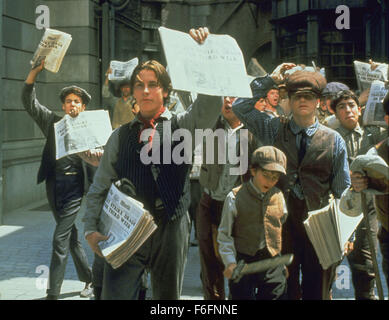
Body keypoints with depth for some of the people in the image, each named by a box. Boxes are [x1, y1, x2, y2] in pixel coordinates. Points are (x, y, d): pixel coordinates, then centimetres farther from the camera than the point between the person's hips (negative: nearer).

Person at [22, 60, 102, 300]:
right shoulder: (52, 122, 10)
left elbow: (98, 161, 1)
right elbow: (29, 100, 7)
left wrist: (98, 157, -24)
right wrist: (36, 70, -3)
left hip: (73, 184, -4)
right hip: (53, 183, 4)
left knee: (60, 239, -10)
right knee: (71, 235, 14)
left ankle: (53, 293, -7)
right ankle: (89, 279, 28)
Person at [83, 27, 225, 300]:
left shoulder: (182, 126, 4)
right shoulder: (121, 136, 8)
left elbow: (210, 105, -16)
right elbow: (99, 187, 9)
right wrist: (91, 229, -2)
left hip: (171, 229, 0)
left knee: (168, 295, 13)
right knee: (114, 294, -5)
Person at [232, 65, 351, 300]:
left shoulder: (334, 140, 5)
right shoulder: (274, 129, 7)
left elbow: (343, 190, 6)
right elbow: (240, 108, 1)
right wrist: (270, 79, 1)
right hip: (282, 221, 0)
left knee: (318, 289, 8)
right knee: (284, 287, 6)